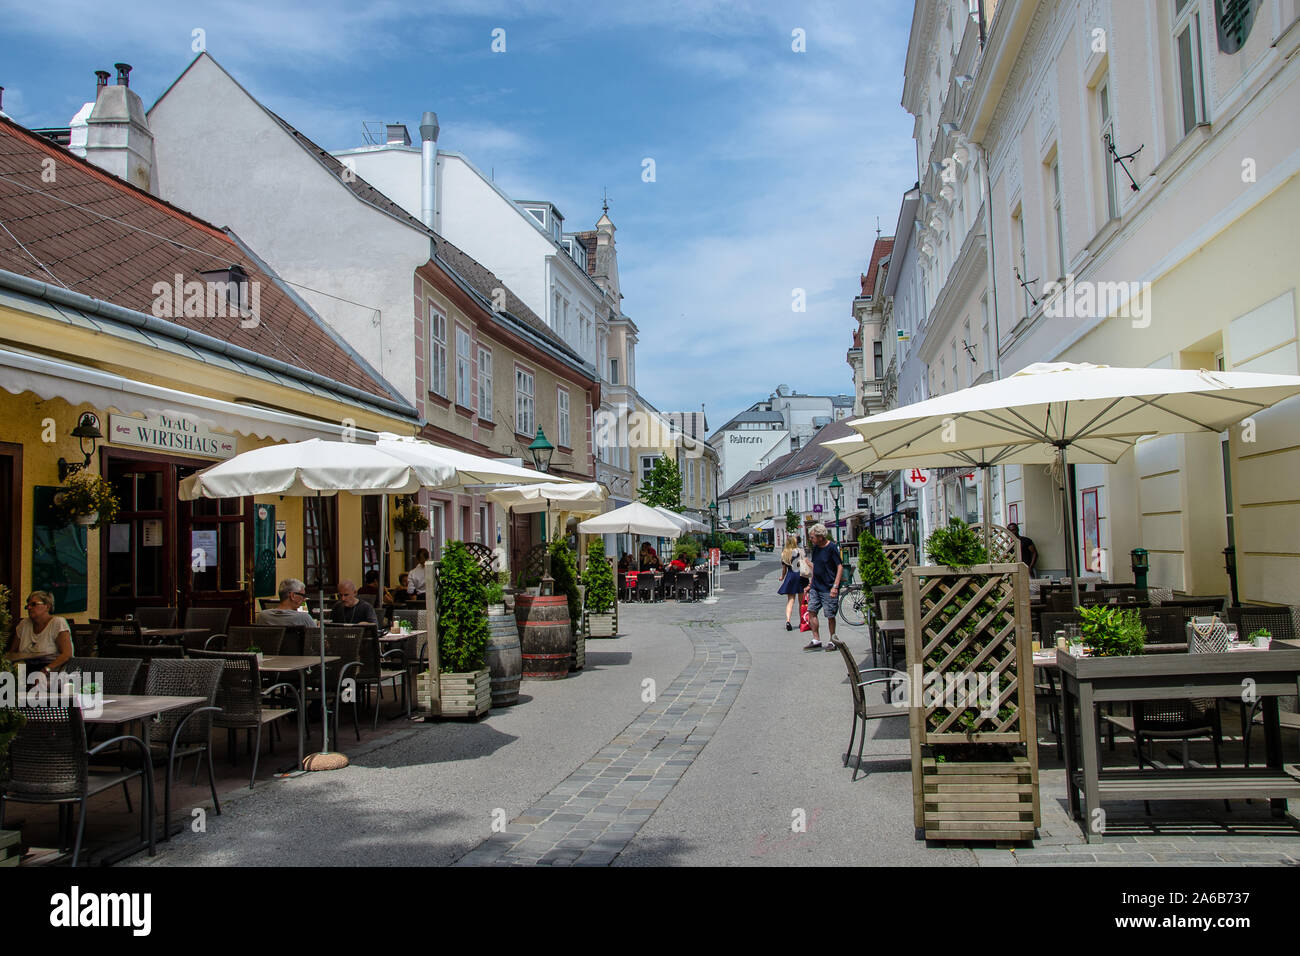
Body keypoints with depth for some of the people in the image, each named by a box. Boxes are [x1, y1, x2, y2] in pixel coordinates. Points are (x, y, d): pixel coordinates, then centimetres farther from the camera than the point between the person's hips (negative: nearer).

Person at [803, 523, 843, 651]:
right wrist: (811, 581, 18)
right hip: (815, 587, 7)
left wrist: (835, 586, -18)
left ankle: (832, 641, 14)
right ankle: (816, 640, 8)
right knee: (811, 611, 1)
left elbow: (840, 567, -12)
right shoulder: (815, 548, 8)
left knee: (830, 615, 0)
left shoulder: (831, 548, -13)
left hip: (828, 588, -7)